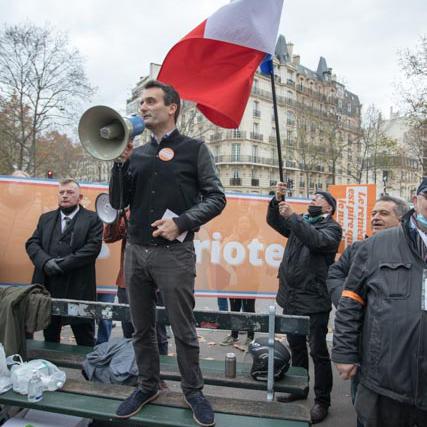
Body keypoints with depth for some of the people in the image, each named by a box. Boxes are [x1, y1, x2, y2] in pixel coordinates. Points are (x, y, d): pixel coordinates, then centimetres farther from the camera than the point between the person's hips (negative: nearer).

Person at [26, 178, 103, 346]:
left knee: (85, 341, 5)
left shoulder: (92, 219, 1)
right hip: (47, 287, 5)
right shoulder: (45, 218, 16)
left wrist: (62, 265, -16)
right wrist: (46, 261, -13)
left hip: (78, 288, -4)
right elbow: (32, 243, 8)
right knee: (49, 338, 18)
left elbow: (93, 247, -11)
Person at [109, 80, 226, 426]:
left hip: (174, 253, -4)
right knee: (142, 327, 16)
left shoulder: (193, 149, 1)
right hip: (136, 251, 5)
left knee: (183, 329, 5)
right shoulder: (137, 154, 12)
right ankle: (148, 386, 35)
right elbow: (118, 203, 9)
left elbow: (216, 197, -5)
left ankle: (193, 391, 26)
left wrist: (181, 222, -17)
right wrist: (120, 163, -3)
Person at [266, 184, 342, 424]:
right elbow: (274, 221, 11)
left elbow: (317, 241, -24)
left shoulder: (332, 227, -4)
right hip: (291, 297, 7)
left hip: (314, 300, -6)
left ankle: (322, 400, 16)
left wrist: (292, 216, -25)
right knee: (296, 347, 18)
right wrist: (278, 200, -6)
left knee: (318, 352, 2)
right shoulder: (301, 223, 16)